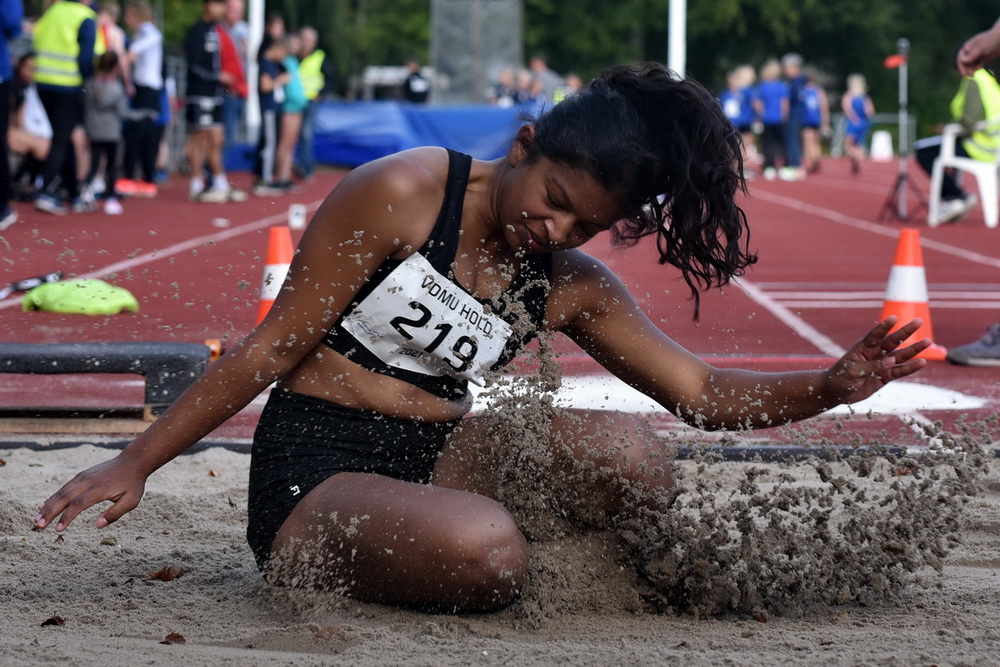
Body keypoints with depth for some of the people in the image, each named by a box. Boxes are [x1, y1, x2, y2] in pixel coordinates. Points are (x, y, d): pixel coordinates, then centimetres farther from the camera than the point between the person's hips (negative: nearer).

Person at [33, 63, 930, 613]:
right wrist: (137, 463, -7)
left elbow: (697, 390, 10)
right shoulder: (403, 195, -9)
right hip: (312, 472, -5)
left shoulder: (574, 290, 8)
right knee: (485, 556, -36)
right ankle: (306, 561, -5)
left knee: (633, 454, -20)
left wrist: (827, 387, -8)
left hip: (441, 459, 5)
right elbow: (275, 349, -7)